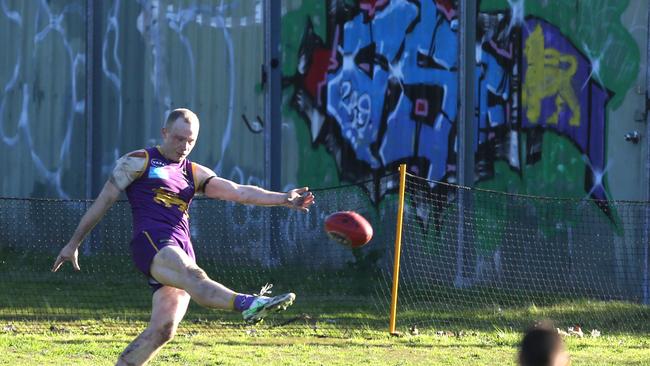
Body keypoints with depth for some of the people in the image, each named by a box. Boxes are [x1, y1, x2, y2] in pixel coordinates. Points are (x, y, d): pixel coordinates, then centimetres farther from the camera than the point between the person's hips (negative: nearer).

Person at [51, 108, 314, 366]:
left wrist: (283, 199, 3)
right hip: (151, 241, -7)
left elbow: (239, 192, 16)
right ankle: (248, 304, -66)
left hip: (180, 254, 7)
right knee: (194, 277, -35)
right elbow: (104, 201, 12)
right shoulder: (139, 162, 12)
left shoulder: (195, 174, 27)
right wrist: (74, 243, 10)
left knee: (163, 329, -6)